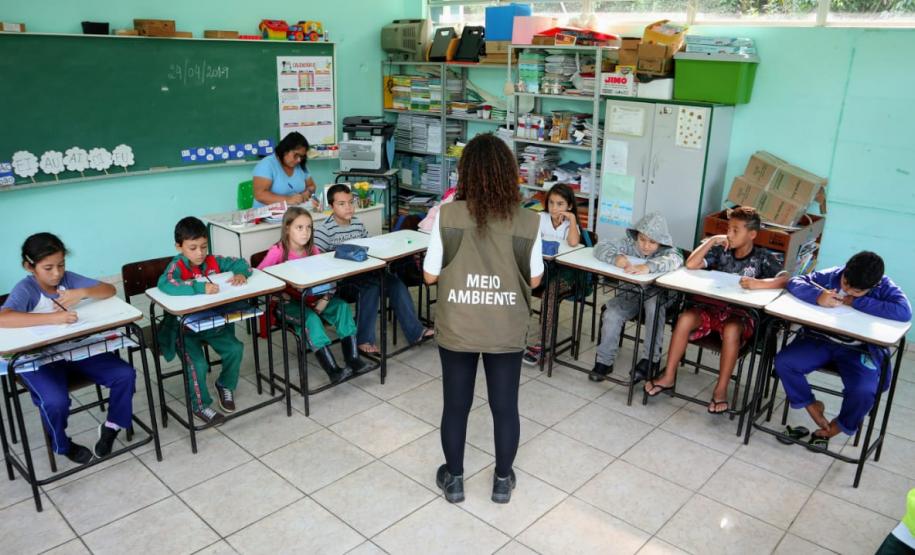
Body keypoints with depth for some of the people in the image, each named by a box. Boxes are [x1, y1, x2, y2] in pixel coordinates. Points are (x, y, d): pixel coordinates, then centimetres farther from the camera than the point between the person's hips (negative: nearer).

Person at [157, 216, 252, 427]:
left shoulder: (213, 261, -3)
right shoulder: (177, 266, -18)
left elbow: (239, 262, 6)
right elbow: (164, 284, -38)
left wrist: (240, 274, -19)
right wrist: (200, 287, -45)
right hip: (185, 328, -5)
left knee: (235, 349, -11)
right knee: (197, 364, -21)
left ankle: (225, 385, 20)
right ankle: (200, 405, 6)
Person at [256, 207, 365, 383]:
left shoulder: (312, 250, 2)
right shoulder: (278, 251, -13)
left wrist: (325, 298, -17)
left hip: (312, 298, 5)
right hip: (287, 303, -5)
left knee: (342, 306, -16)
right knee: (311, 318, -33)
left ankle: (352, 359, -21)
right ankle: (333, 371, -34)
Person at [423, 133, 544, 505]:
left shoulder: (447, 215, -14)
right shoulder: (527, 222, -11)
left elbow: (430, 275, -6)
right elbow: (534, 280, 0)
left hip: (456, 330, 0)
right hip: (506, 332, 1)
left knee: (456, 405, 17)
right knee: (505, 406, 17)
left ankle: (454, 479, 33)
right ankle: (502, 481, 33)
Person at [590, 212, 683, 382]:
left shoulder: (667, 251, -15)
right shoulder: (629, 243, -8)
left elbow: (675, 260, -38)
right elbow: (601, 247, -13)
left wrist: (647, 267, -55)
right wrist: (616, 258, -36)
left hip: (655, 295, -2)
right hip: (629, 292, 2)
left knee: (653, 306, -34)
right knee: (611, 314, -22)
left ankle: (650, 359, -21)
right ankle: (604, 360, -5)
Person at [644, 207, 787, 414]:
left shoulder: (763, 258, -3)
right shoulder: (722, 251, 4)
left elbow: (785, 280, -17)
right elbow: (691, 264, -7)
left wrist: (758, 283, -33)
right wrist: (712, 241, -7)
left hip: (741, 314, -3)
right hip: (713, 307, 3)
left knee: (731, 329, -37)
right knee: (685, 318, -25)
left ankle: (721, 390, -23)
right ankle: (669, 377, -14)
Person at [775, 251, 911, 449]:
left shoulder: (885, 288, -8)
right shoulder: (832, 276, -4)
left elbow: (904, 312, -27)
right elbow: (795, 282, -6)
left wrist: (856, 302, -22)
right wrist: (817, 296, -28)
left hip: (860, 349, -2)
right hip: (820, 339, 3)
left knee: (864, 390, -28)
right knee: (783, 362, -19)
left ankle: (834, 427, 5)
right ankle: (812, 406, 8)